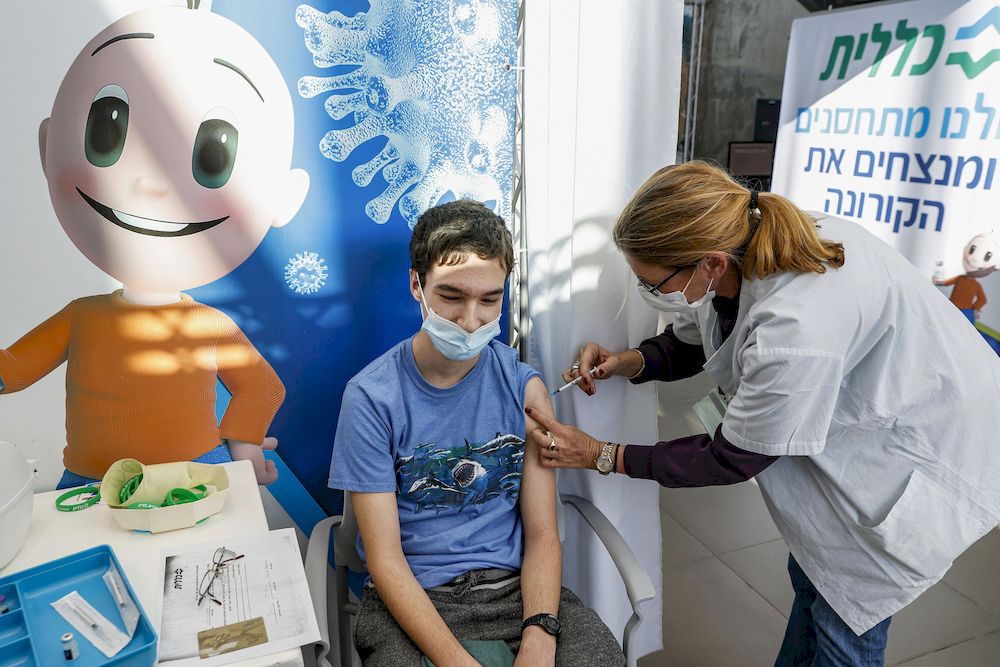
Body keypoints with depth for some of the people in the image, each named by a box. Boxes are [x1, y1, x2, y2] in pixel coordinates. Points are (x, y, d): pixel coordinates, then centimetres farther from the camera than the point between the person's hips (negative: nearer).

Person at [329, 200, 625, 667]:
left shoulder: (523, 387, -2)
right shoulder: (371, 397, -10)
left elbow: (542, 533, -1)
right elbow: (385, 559, -11)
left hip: (512, 584, 2)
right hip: (410, 598, -1)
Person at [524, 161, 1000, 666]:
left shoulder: (797, 327, -41)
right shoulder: (738, 252, -17)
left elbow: (731, 460, -26)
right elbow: (691, 341, 4)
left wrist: (601, 456, -20)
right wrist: (627, 362, -15)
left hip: (926, 449, -7)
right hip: (862, 419, 8)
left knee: (844, 621, 6)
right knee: (811, 577, 20)